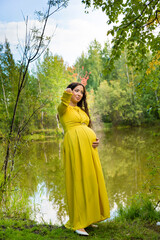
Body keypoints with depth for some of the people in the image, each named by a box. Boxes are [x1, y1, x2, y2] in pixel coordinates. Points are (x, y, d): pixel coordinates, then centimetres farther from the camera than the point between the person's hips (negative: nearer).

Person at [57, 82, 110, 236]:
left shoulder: (82, 110, 26)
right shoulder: (63, 108, 4)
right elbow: (64, 104, -21)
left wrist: (96, 140, 3)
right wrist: (66, 95, -44)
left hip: (89, 147, 7)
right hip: (75, 145, -7)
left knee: (90, 180, 7)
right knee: (78, 180, -7)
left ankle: (87, 218, 19)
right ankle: (77, 223, 0)